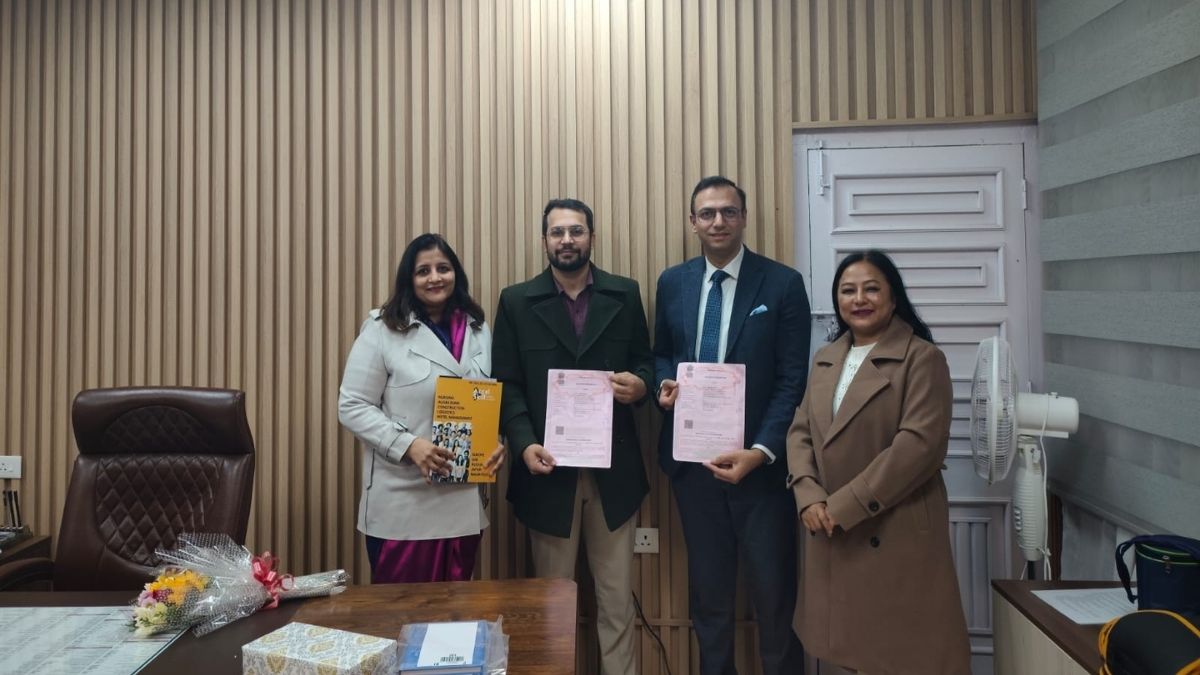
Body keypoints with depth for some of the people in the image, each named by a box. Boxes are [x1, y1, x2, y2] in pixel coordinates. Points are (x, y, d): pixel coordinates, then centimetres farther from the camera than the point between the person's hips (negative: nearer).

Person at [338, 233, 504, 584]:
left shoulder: (478, 330, 9)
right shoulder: (382, 329, -5)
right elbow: (352, 407, -7)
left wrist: (497, 441, -6)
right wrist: (409, 445, -20)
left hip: (463, 501, 4)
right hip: (402, 503, -4)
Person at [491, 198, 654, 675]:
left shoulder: (625, 294, 4)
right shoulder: (517, 301, 1)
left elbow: (644, 361, 9)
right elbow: (507, 385, -2)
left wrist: (641, 384, -15)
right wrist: (525, 444, -16)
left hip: (613, 469, 1)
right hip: (549, 467, 0)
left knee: (617, 594, 11)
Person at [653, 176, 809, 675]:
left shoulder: (783, 283, -6)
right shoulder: (672, 283, 6)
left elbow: (793, 380, -9)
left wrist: (760, 451, -19)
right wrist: (664, 384, -8)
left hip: (760, 460, -3)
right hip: (692, 458, 3)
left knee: (774, 590, 10)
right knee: (707, 586, 17)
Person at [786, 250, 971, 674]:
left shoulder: (921, 357, -7)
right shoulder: (825, 359, 13)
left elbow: (920, 443, -17)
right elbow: (800, 432, 10)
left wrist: (845, 506, -17)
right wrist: (809, 496, -8)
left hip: (897, 531, -5)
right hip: (832, 533, 6)